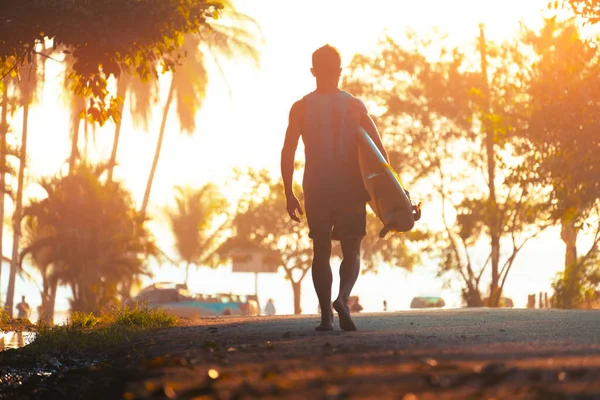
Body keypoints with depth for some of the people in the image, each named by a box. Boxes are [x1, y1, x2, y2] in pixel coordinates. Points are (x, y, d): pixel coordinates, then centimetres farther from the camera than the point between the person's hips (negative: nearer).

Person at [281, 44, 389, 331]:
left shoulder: (301, 107, 0)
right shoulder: (355, 106, 1)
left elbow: (287, 153, -3)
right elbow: (379, 151, -2)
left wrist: (289, 194, 3)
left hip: (316, 189, 0)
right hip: (351, 189, 0)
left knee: (321, 251, 9)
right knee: (351, 250, 8)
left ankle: (326, 313, 2)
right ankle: (343, 297, -18)